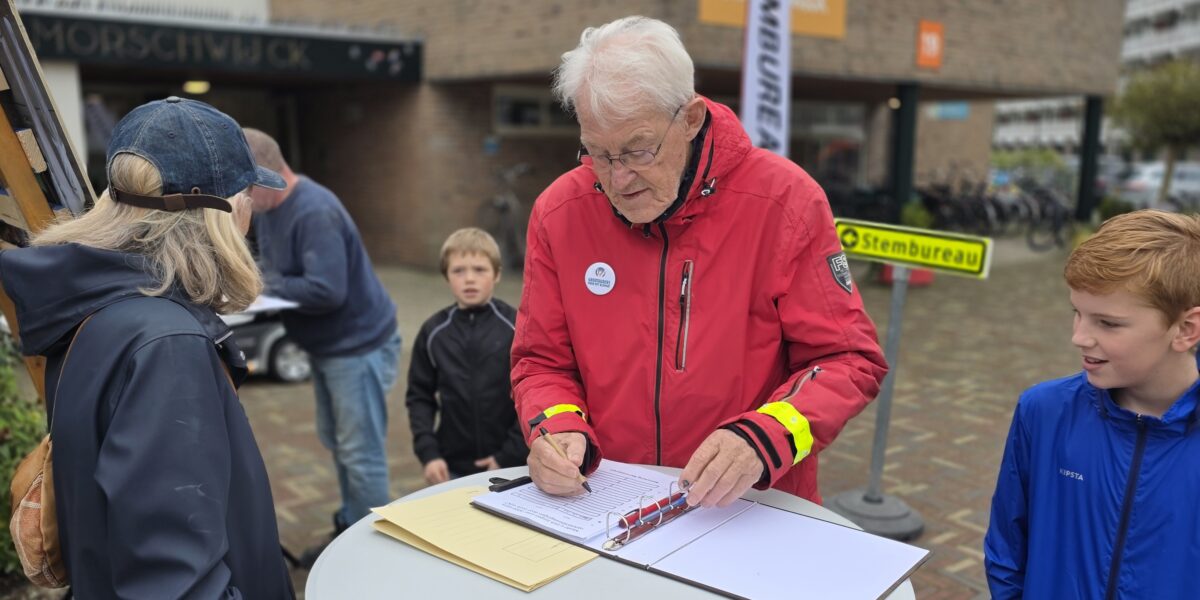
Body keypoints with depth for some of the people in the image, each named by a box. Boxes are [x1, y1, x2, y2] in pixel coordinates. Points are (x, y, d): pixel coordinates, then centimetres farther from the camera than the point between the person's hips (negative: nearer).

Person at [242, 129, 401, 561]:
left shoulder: (314, 213, -26)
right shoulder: (266, 204, 5)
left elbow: (327, 290, -32)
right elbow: (274, 265, 15)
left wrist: (264, 284, -20)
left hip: (359, 344, -10)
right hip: (327, 345, 10)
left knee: (361, 453, -1)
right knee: (336, 443, 19)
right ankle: (351, 531, 34)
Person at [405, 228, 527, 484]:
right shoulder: (434, 332, 0)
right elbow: (420, 397, 5)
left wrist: (509, 456, -10)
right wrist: (428, 453, -5)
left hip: (509, 466, -2)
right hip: (453, 468, 2)